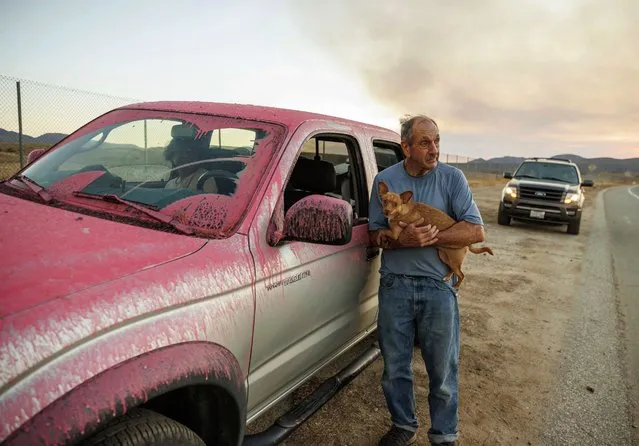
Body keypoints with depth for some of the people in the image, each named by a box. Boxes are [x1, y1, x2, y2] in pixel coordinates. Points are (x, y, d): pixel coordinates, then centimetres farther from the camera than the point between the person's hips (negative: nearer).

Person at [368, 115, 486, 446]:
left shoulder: (452, 178, -4)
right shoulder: (385, 180, 2)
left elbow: (475, 232, -10)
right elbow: (375, 235, 2)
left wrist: (428, 238, -19)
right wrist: (403, 239, -18)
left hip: (438, 287, -1)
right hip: (394, 285, 2)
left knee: (443, 370, 10)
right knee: (395, 367, 15)